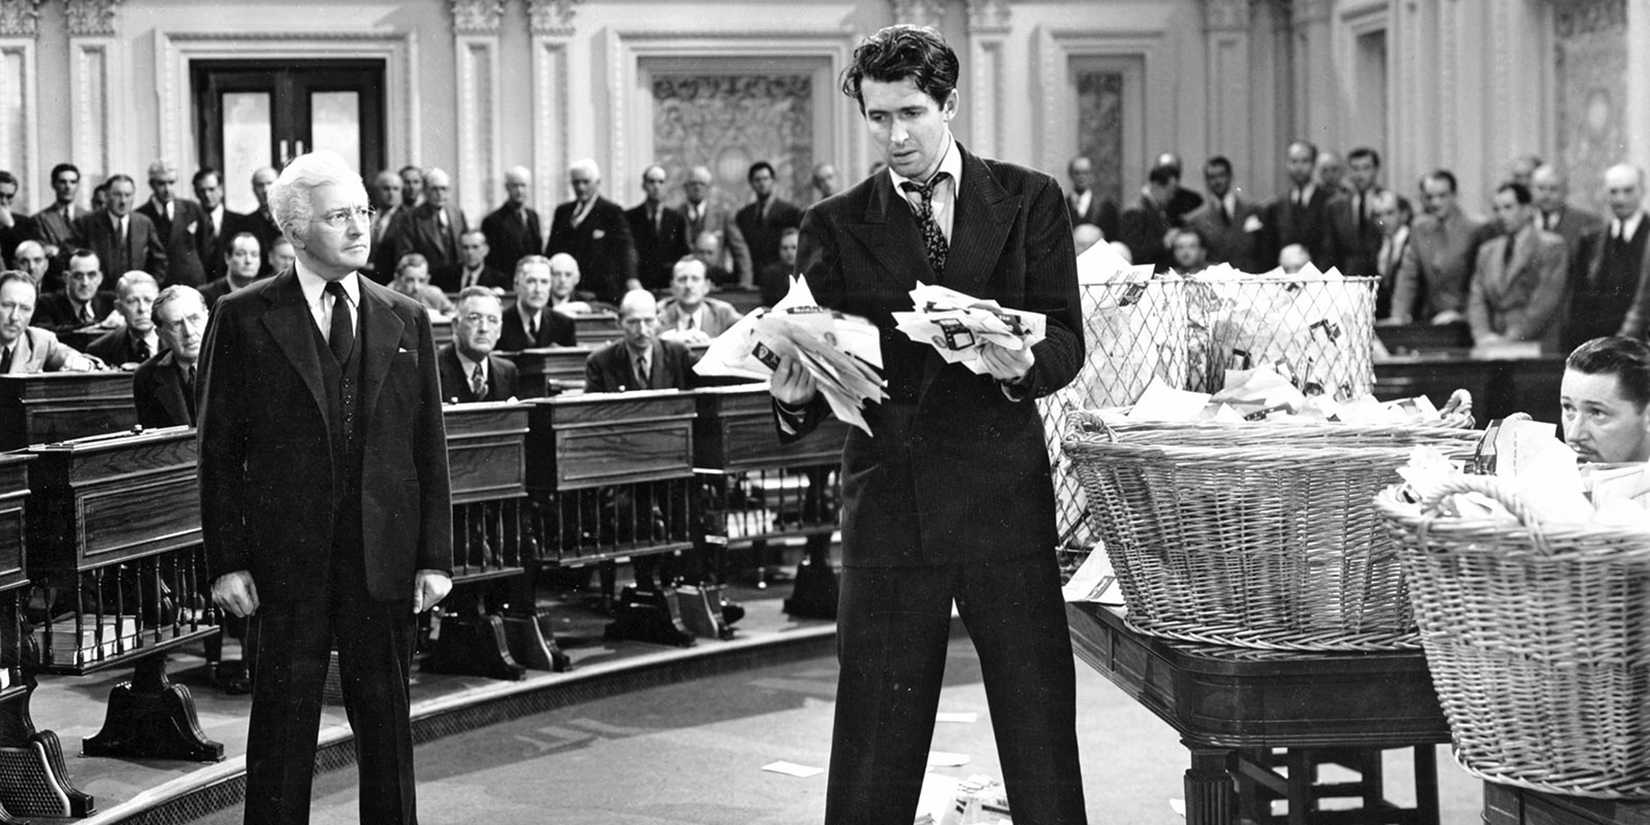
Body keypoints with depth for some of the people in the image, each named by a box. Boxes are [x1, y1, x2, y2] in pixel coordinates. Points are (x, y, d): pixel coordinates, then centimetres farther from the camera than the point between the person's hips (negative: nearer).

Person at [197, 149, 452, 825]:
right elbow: (219, 451, 0)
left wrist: (435, 558, 2)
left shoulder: (405, 321, 9)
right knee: (284, 720, 3)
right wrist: (227, 561, -7)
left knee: (387, 722, 8)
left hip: (384, 559, 2)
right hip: (285, 559, -2)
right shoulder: (244, 319, 1)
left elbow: (430, 448, 8)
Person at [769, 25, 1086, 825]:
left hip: (1005, 496, 0)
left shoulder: (1029, 200, 6)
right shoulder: (835, 226, 7)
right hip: (887, 505, 0)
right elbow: (822, 359, 4)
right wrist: (795, 396, -19)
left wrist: (1024, 366, -21)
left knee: (1039, 723, 4)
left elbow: (1066, 338, 1)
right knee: (875, 737, 3)